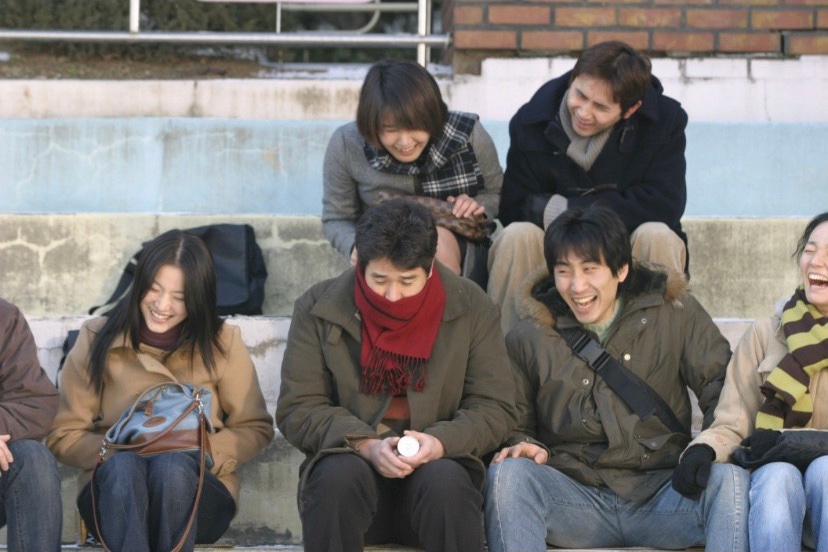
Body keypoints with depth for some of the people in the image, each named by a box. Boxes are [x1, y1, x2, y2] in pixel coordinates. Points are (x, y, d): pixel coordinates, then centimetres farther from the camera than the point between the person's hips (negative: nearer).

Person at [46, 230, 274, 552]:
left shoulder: (222, 343, 8)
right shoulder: (98, 340, 8)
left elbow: (256, 428, 10)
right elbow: (63, 435, 7)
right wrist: (116, 452, -13)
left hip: (194, 485, 0)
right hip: (116, 491, 0)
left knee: (173, 465, -35)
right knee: (124, 463, -35)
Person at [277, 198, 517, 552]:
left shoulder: (471, 308, 2)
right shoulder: (318, 308, 1)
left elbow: (495, 408, 3)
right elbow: (296, 410, -1)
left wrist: (442, 442, -18)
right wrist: (366, 445, -18)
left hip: (437, 468, 0)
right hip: (352, 464, 0)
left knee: (446, 481, -33)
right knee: (340, 475, -34)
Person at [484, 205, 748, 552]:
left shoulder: (674, 313, 8)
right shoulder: (529, 338, 10)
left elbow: (720, 384, 6)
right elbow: (515, 426, 18)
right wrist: (526, 446, -6)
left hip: (662, 496, 0)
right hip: (577, 501, 1)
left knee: (729, 480, -31)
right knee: (508, 474, -29)